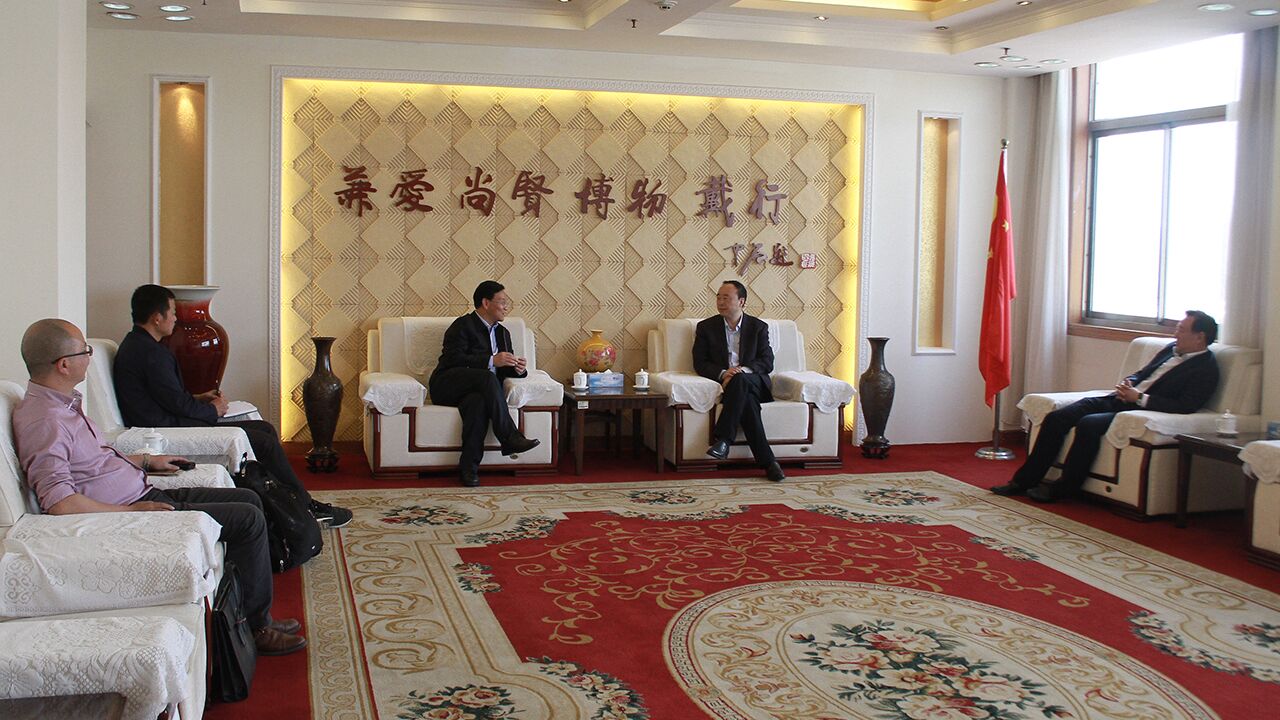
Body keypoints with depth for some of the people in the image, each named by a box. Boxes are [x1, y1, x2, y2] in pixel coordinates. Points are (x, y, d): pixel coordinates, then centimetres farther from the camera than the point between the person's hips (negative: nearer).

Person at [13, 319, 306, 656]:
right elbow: (58, 502, -30)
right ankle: (256, 628, 0)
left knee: (248, 499, 13)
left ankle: (254, 613, 16)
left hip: (145, 495, 11)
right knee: (249, 519, -13)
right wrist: (133, 512, -24)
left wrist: (146, 460, 22)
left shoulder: (62, 402, 12)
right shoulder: (44, 420, -21)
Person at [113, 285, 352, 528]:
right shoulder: (151, 352, -20)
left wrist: (198, 399, 10)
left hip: (170, 423, 11)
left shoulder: (137, 344, 15)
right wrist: (213, 410, -2)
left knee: (265, 429, 7)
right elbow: (177, 403, -20)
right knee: (265, 441, -13)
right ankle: (306, 507, -1)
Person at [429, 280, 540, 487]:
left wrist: (516, 369, -5)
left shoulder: (502, 332, 23)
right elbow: (453, 359, -16)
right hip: (447, 386, -5)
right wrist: (491, 361, -23)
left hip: (476, 389, 5)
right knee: (487, 377, -35)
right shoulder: (463, 325, -1)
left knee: (479, 401, -34)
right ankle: (510, 439, -35)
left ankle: (469, 468, -37)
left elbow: (505, 370, 21)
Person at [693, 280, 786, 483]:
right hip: (725, 382, 0)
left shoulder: (758, 327, 12)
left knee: (740, 380, -38)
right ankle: (768, 462, -41)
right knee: (746, 400, -35)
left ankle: (723, 440, -41)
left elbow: (767, 362, 3)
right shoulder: (706, 327, 12)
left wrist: (743, 370, -17)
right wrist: (723, 373, -17)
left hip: (755, 382, 0)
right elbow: (700, 363, 3)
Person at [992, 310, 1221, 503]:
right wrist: (1128, 382, 4)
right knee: (1055, 418, -9)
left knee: (1088, 424, -32)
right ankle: (1025, 480, -6)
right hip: (1119, 400, 8)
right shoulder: (1172, 349, 19)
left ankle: (1063, 487, -17)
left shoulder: (1206, 368, -5)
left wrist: (1139, 397, -18)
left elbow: (1186, 407, -17)